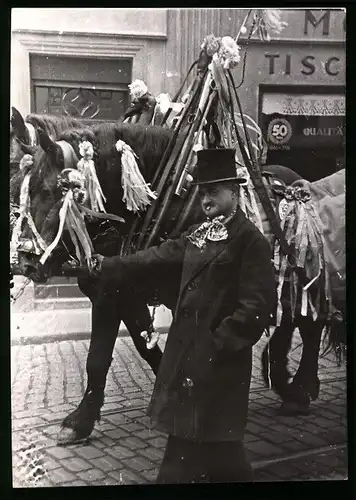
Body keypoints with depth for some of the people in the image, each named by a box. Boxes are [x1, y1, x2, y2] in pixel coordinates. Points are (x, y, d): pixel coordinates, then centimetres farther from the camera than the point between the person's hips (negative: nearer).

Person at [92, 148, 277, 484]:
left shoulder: (250, 240, -12)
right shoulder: (198, 233, 12)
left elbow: (258, 304, -16)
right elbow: (157, 258, 10)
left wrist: (222, 342, -18)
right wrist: (104, 266, 4)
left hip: (218, 358, -7)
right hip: (187, 353, 8)